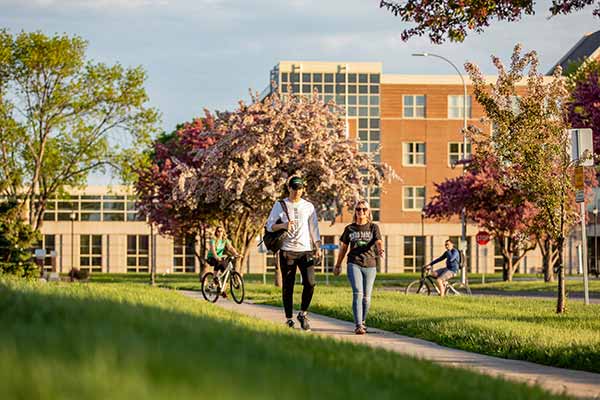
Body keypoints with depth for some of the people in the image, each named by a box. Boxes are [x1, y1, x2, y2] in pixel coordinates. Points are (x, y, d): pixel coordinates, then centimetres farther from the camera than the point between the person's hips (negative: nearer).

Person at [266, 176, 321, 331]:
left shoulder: (308, 206, 12)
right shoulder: (280, 205, 6)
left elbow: (314, 228, 13)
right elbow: (269, 225, 3)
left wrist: (318, 247, 3)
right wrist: (283, 225, -16)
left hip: (306, 250, 1)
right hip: (287, 251, -1)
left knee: (310, 283, -13)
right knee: (288, 287, 1)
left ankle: (303, 313, 4)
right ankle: (289, 319, 8)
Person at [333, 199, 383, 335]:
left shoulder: (373, 227, 6)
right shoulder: (349, 229, 9)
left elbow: (378, 242, -9)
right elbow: (343, 247, 17)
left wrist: (380, 250, -33)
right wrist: (338, 265, 23)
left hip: (370, 265, 1)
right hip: (354, 264, -1)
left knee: (366, 297, 6)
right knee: (358, 293, -17)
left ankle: (362, 322, 28)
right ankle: (358, 326, -23)